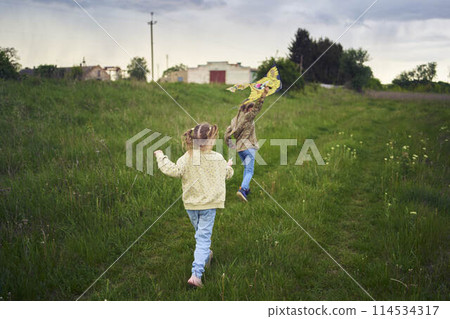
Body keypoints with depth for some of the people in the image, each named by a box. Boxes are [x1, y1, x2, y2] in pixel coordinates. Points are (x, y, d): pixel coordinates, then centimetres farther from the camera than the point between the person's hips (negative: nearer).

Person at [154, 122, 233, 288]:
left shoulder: (187, 158, -12)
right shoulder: (218, 158, -6)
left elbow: (174, 170, -23)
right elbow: (227, 174, 11)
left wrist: (161, 157, -7)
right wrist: (229, 166, 36)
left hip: (191, 204, 2)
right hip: (208, 204, -2)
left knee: (200, 234, 26)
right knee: (203, 237, -1)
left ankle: (206, 256, 49)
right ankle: (196, 274, -11)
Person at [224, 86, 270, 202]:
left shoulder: (235, 119, 12)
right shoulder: (248, 117, -8)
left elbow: (227, 133, 11)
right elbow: (257, 107, -19)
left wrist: (230, 145, 18)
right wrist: (264, 94, -23)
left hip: (239, 147, 8)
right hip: (249, 147, -7)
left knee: (246, 168, 24)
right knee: (249, 170, -7)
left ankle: (246, 189, 26)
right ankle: (242, 189, -25)